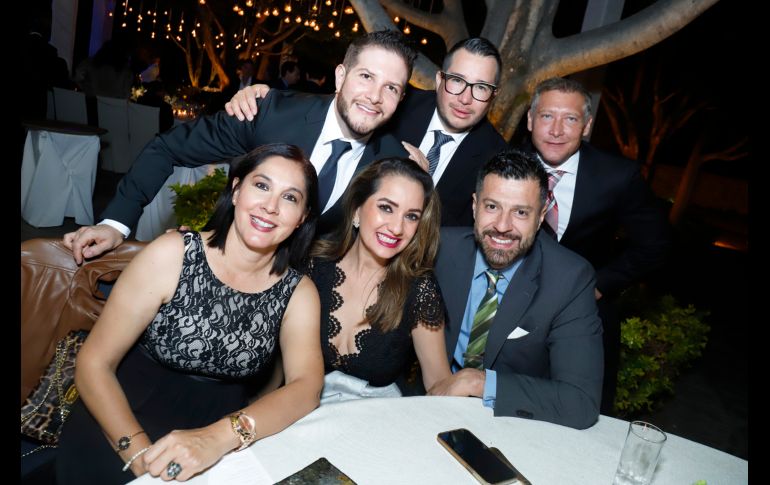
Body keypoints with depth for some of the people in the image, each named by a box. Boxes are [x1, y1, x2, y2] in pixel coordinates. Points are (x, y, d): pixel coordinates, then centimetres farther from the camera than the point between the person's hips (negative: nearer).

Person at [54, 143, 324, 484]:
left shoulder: (299, 293, -3)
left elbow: (306, 388, -15)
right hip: (129, 414, -1)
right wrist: (140, 451, -21)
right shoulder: (173, 254, -8)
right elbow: (94, 363, -8)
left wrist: (219, 438, -31)